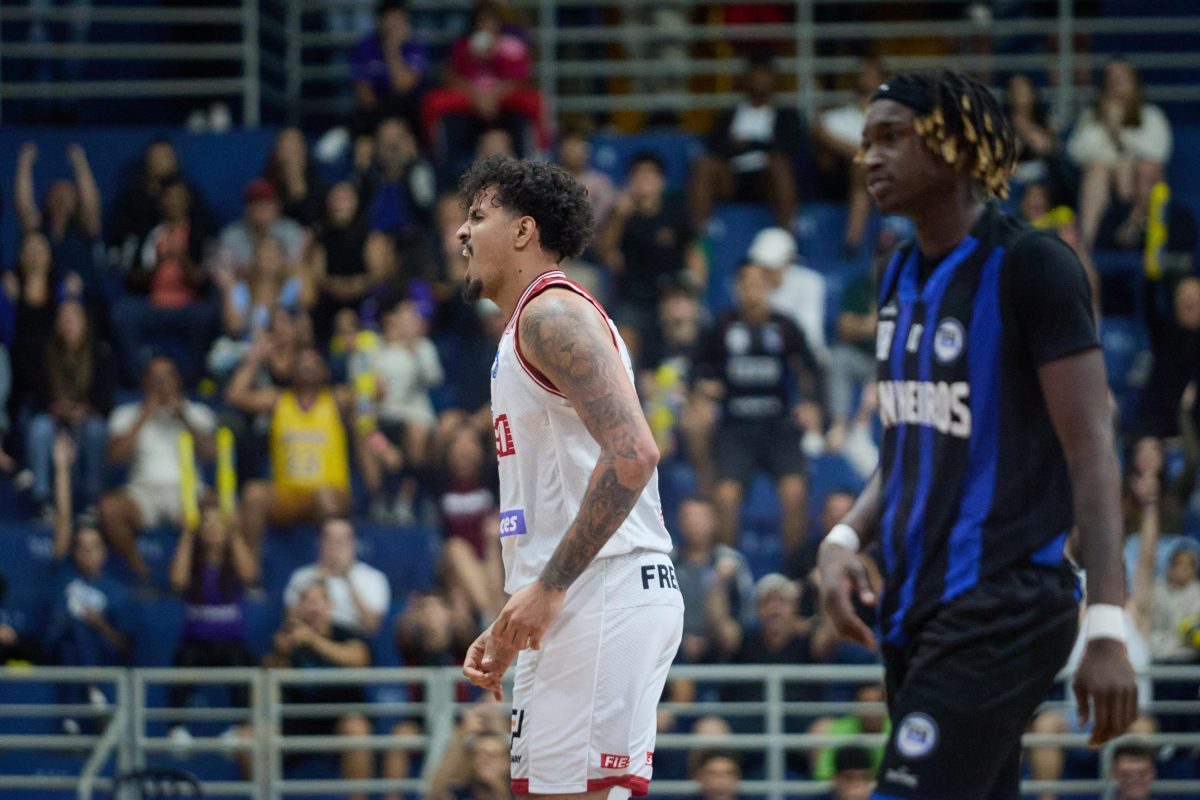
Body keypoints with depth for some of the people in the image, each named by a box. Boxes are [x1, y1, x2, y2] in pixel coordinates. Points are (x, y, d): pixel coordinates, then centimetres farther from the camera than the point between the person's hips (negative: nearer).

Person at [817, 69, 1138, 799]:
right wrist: (846, 538, 3)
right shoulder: (904, 275, 14)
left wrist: (1108, 626, -22)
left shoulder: (1030, 266, -11)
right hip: (919, 603, 9)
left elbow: (1091, 451, -15)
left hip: (1002, 607, -9)